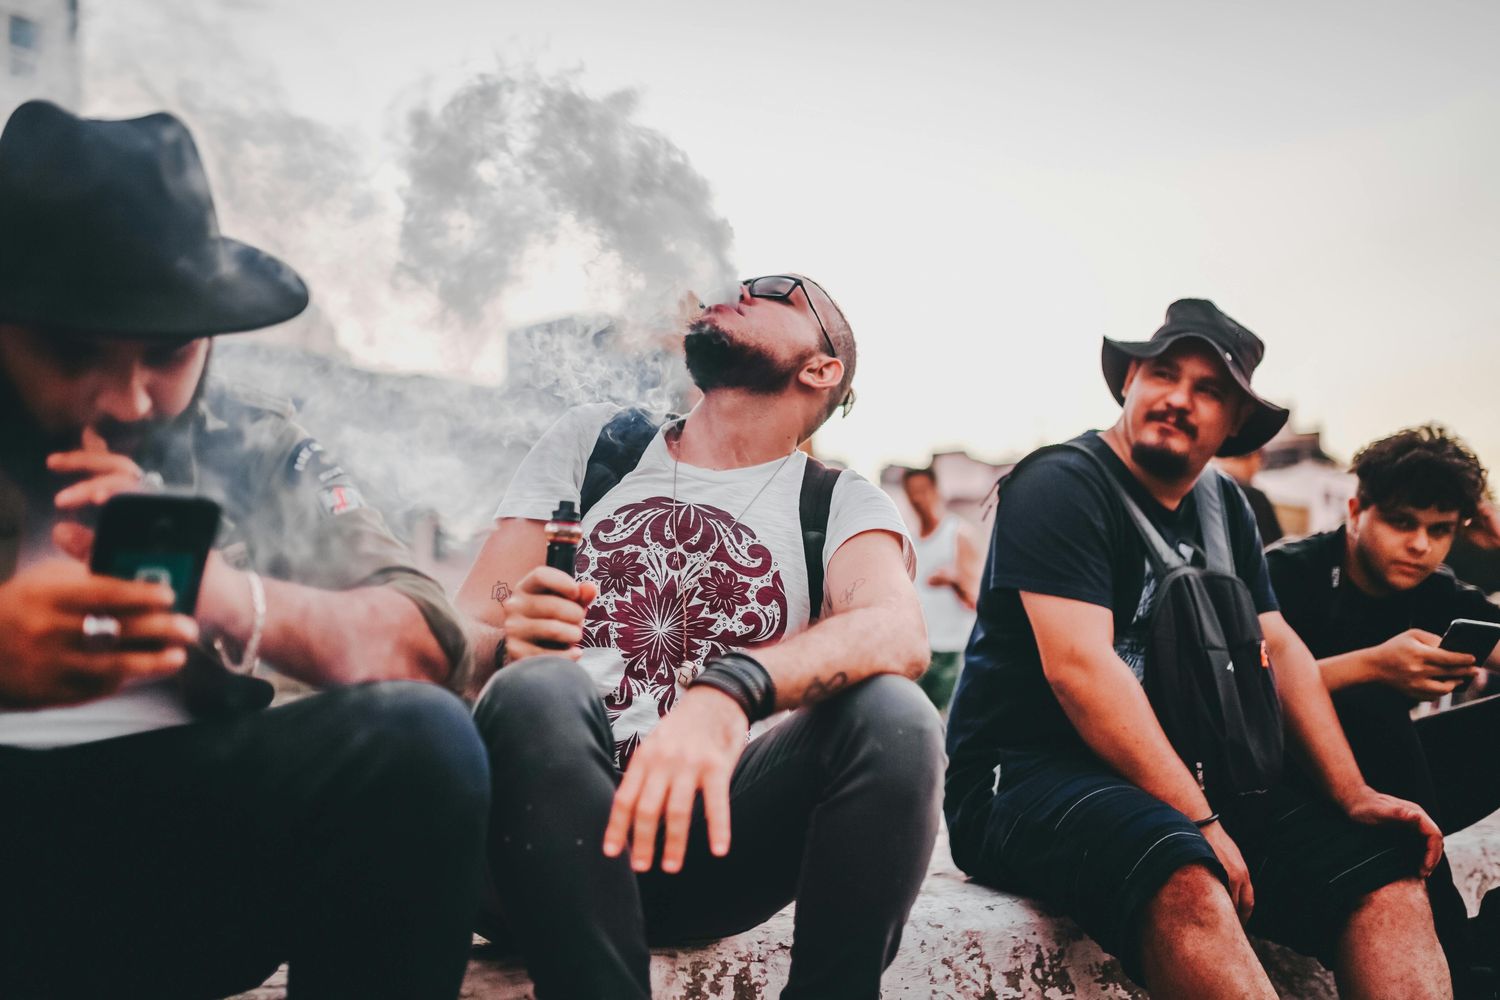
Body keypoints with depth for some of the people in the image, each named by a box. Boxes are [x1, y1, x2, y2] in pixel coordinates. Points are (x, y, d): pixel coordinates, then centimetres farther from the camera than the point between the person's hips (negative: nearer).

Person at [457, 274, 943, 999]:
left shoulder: (841, 504, 7)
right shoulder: (592, 442, 13)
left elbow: (900, 632, -16)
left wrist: (730, 688, -36)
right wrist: (505, 638, -18)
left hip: (704, 830, 0)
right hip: (543, 830, 1)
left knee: (893, 716, -25)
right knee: (539, 691, -31)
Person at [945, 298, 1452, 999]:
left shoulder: (1224, 506, 17)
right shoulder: (1062, 487, -9)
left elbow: (1280, 651, 15)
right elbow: (1079, 666, -19)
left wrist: (1353, 796, 1)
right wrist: (1200, 821, -21)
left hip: (1192, 775, 8)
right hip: (1030, 776, -7)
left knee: (1389, 867, -10)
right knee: (1183, 879, -37)